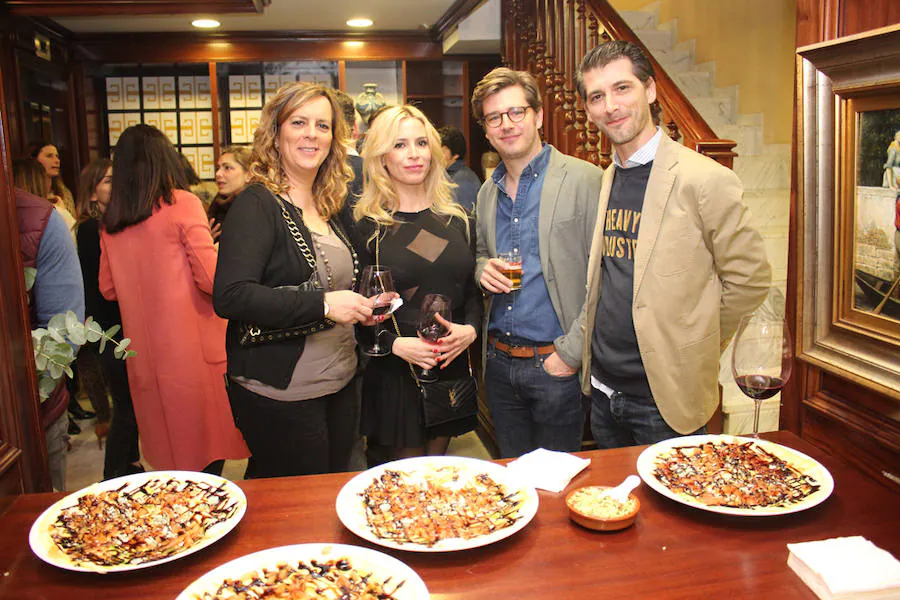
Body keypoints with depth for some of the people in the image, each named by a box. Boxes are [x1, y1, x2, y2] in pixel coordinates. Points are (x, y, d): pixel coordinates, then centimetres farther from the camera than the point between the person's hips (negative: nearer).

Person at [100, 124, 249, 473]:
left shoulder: (111, 222, 5)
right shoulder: (182, 204, -11)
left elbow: (108, 289, 13)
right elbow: (212, 279, -16)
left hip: (143, 353, 6)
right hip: (193, 349, -5)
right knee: (207, 446, 6)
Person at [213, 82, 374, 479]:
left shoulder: (333, 207, 11)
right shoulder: (257, 206, -13)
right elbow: (230, 296, -24)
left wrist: (366, 303, 5)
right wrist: (322, 305, -26)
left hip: (340, 385, 8)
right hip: (280, 395, -7)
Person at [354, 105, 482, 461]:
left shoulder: (457, 220, 7)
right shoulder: (367, 226, -5)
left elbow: (473, 289, 11)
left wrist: (470, 329, -8)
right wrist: (395, 343, -20)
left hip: (452, 366, 4)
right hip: (393, 370, -4)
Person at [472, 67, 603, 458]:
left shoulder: (585, 180, -10)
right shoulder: (488, 192, 10)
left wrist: (571, 353, -15)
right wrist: (482, 269, -1)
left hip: (557, 364, -5)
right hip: (499, 362, 6)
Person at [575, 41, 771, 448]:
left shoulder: (705, 179, -15)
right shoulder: (603, 182, 6)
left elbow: (750, 279, -10)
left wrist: (692, 352, -3)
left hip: (665, 399, -6)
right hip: (602, 389, 6)